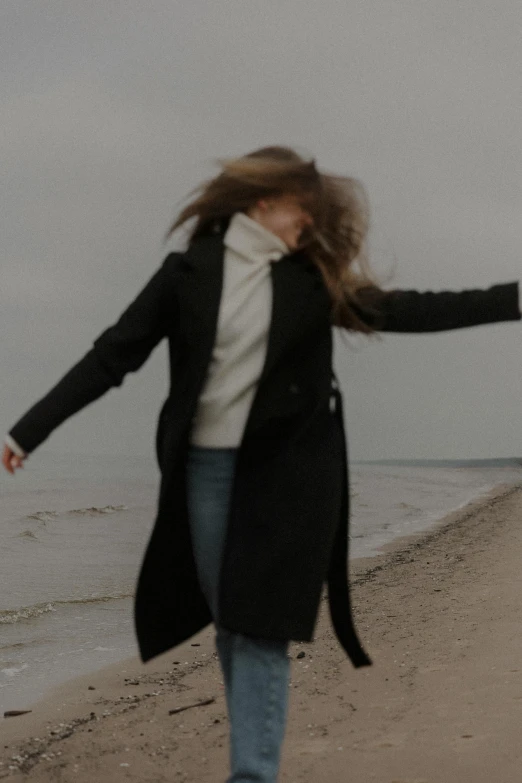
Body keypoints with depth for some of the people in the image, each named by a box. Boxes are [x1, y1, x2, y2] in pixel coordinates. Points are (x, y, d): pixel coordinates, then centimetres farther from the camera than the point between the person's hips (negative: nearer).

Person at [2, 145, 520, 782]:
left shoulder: (313, 281, 5)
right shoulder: (190, 271, 1)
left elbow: (404, 311, 5)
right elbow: (113, 355, 0)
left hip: (285, 473, 0)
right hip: (207, 468, 1)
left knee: (260, 629, -7)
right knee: (230, 627, 6)